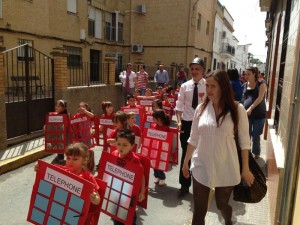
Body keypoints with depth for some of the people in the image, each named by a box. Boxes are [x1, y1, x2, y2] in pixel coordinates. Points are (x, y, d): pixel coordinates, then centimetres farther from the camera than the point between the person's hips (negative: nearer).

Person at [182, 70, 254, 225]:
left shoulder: (237, 109, -9)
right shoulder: (201, 109, -2)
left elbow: (244, 141, -4)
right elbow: (193, 139, 6)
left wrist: (246, 169, -2)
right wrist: (186, 162, 11)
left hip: (226, 169, -1)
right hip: (201, 167, 2)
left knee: (222, 205, 21)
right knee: (199, 210, 8)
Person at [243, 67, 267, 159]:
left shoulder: (261, 84, -5)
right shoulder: (245, 85, 7)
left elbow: (260, 97, -17)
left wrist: (251, 108, -27)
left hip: (259, 114, -3)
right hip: (247, 113, 3)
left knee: (256, 136, 6)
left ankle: (256, 153, 26)